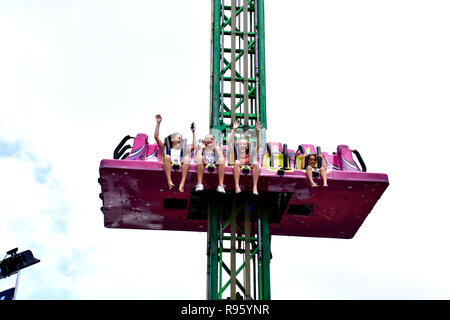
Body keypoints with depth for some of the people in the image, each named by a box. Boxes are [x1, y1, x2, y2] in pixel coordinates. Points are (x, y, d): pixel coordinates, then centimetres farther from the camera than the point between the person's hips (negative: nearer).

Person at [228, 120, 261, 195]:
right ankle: (236, 186, -34)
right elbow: (229, 142, 5)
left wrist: (258, 132, -5)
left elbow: (258, 144, 5)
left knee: (256, 163, -23)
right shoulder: (235, 154, 13)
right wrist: (234, 129, 1)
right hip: (238, 172, -1)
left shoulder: (250, 155, 14)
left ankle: (255, 187, -28)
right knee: (237, 162, -26)